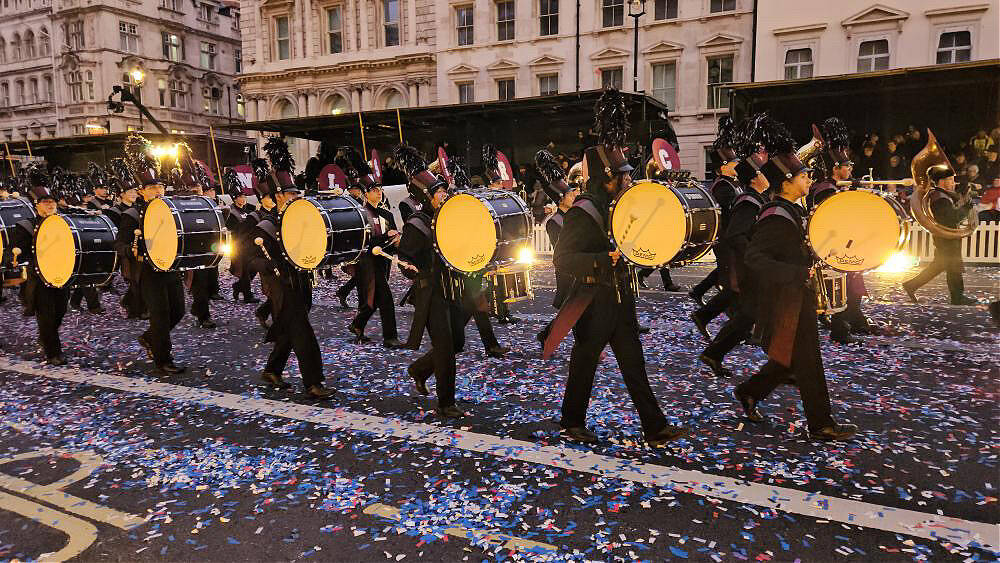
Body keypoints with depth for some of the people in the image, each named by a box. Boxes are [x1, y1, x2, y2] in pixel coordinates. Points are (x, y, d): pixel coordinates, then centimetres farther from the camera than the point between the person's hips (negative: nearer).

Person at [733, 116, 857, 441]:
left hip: (797, 298, 10)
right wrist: (798, 273, -30)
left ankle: (748, 393, 31)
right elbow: (754, 259, -30)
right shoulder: (776, 218, -21)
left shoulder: (791, 212, 12)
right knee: (807, 362, 1)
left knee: (790, 360, 17)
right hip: (785, 302, -10)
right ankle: (820, 424, 14)